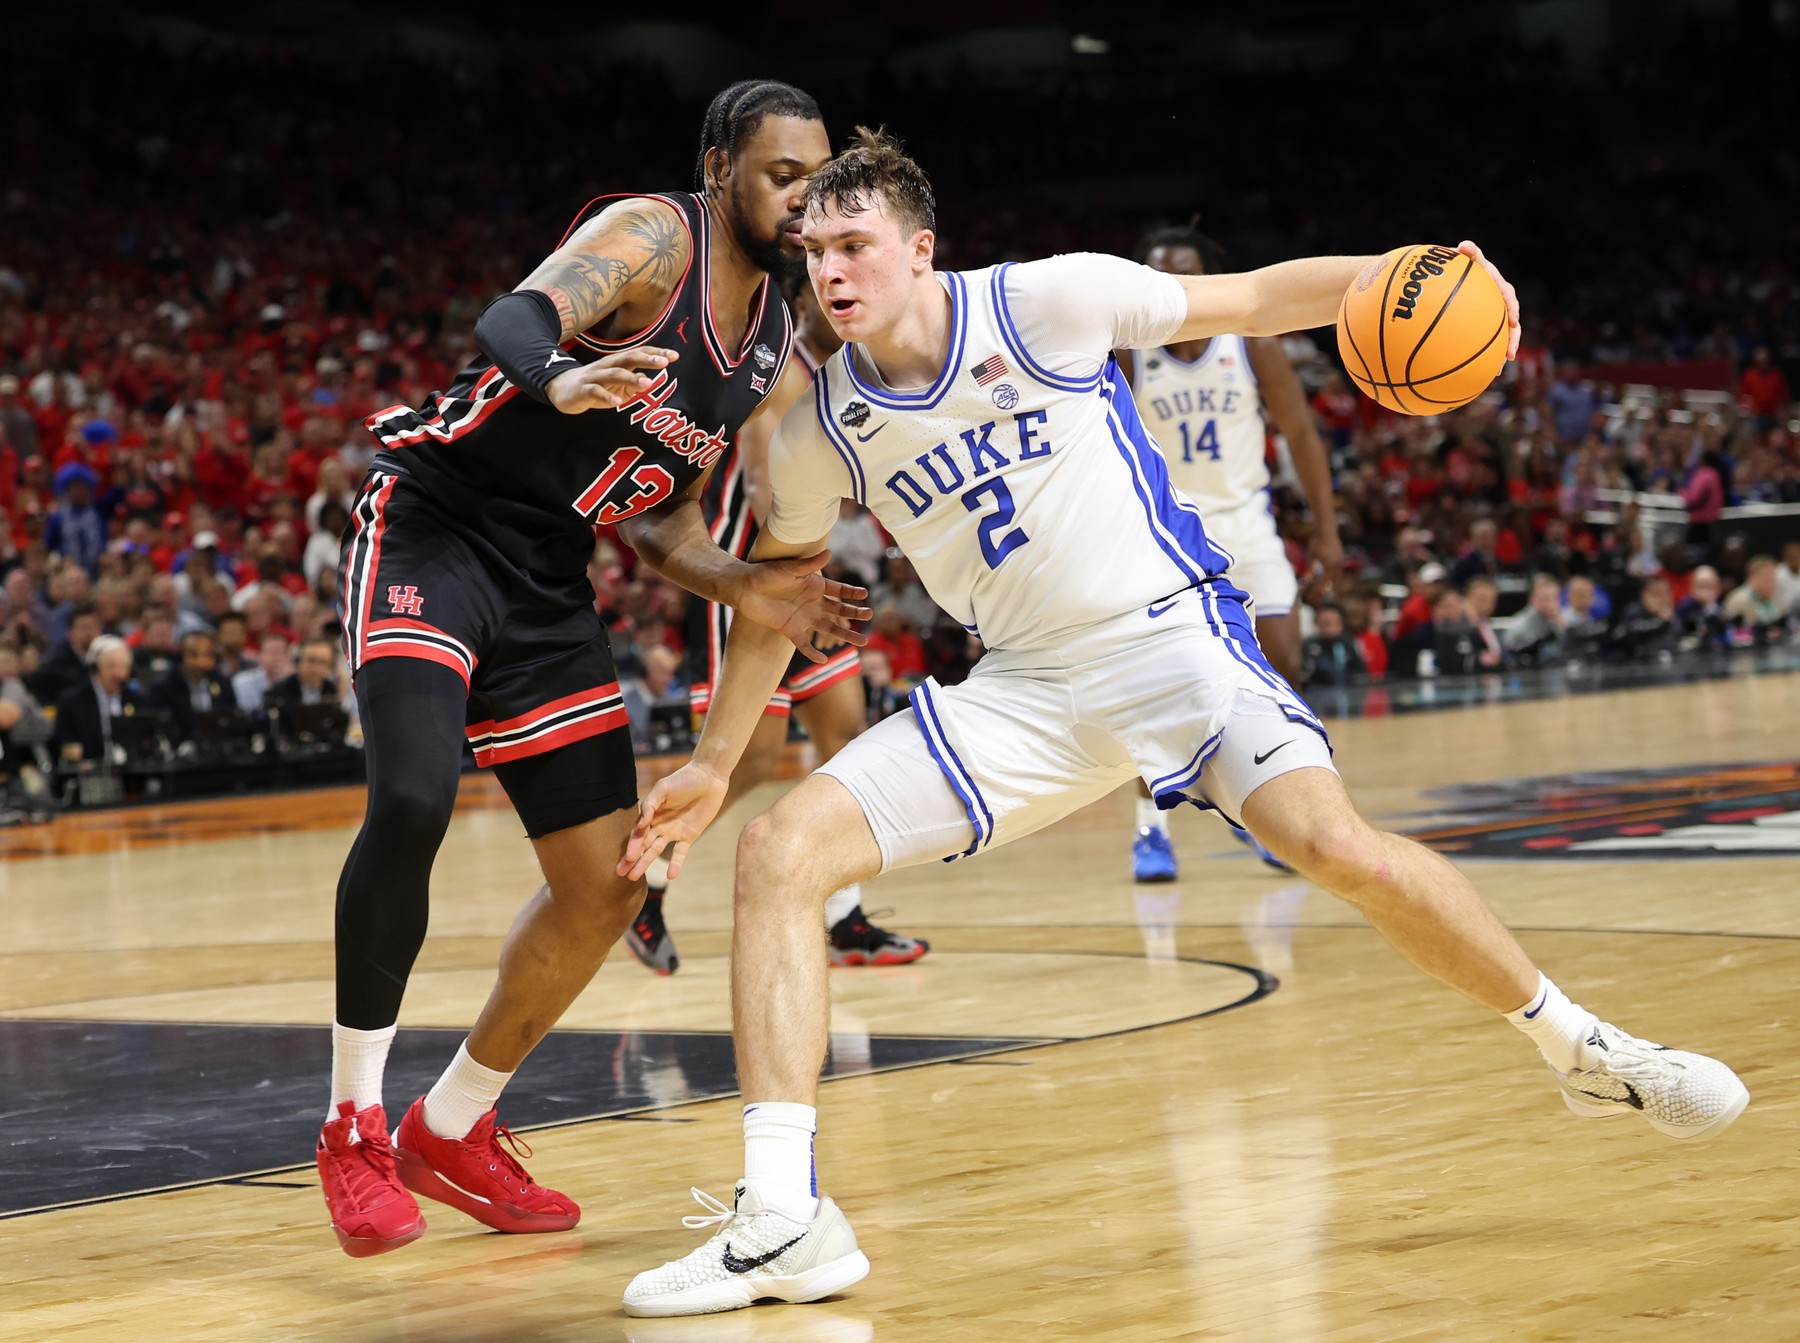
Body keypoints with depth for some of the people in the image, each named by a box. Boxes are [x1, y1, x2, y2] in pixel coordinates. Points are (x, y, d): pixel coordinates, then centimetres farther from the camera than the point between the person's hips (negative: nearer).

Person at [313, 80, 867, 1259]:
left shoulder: (775, 349, 8)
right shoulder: (652, 237, -14)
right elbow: (510, 322, -33)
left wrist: (745, 588, -5)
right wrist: (565, 381, -56)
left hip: (548, 585, 8)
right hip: (432, 529, -8)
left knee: (608, 886, 3)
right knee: (411, 803, -28)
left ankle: (454, 1132, 21)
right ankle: (355, 1127, -13)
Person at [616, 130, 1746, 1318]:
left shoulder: (1045, 301, -10)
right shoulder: (823, 428, 1)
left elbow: (1255, 300, -3)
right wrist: (713, 765, 17)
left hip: (1168, 633, -4)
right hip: (1022, 689, 4)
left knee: (1340, 849, -26)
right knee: (780, 852, -13)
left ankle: (1584, 1051, 0)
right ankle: (783, 1222, -16)